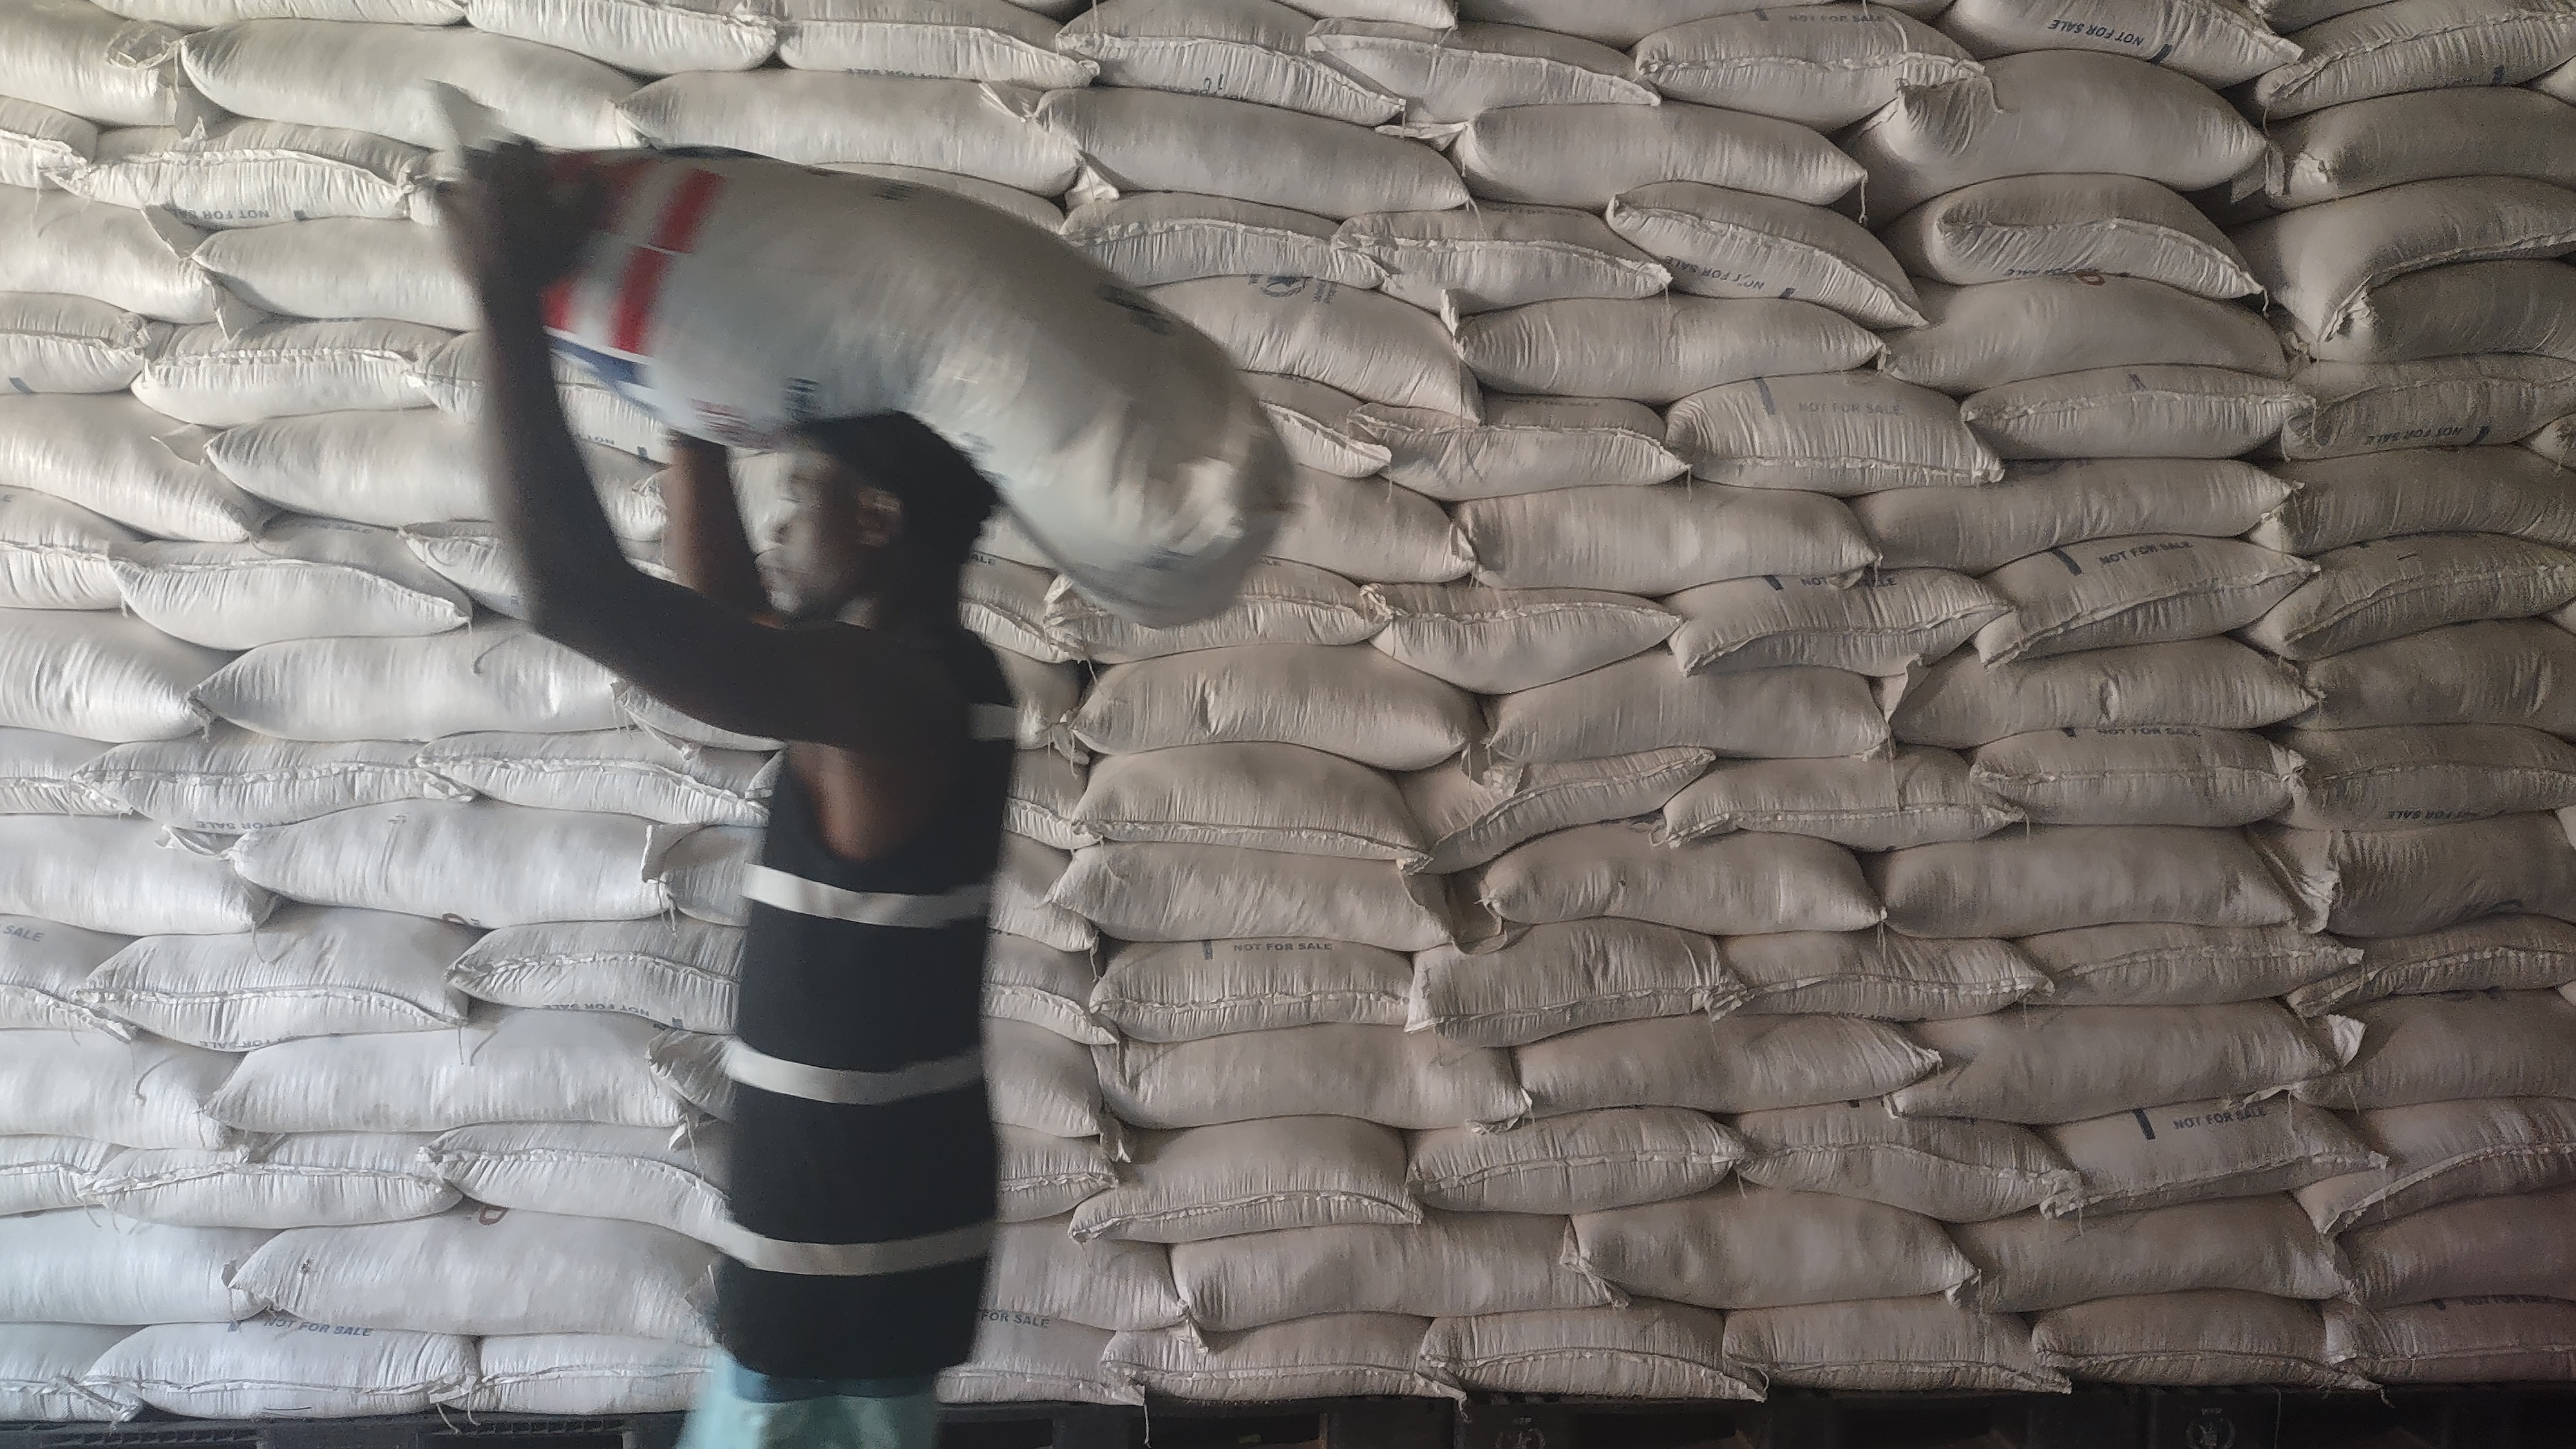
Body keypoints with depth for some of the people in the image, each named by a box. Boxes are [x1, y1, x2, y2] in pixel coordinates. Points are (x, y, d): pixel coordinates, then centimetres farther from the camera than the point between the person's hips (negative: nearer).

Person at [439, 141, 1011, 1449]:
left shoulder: (878, 694, -22)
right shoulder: (929, 675, 8)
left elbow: (574, 592, -30)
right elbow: (720, 611, 24)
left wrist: (509, 296, -23)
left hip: (848, 1249, -10)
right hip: (875, 1220, 10)